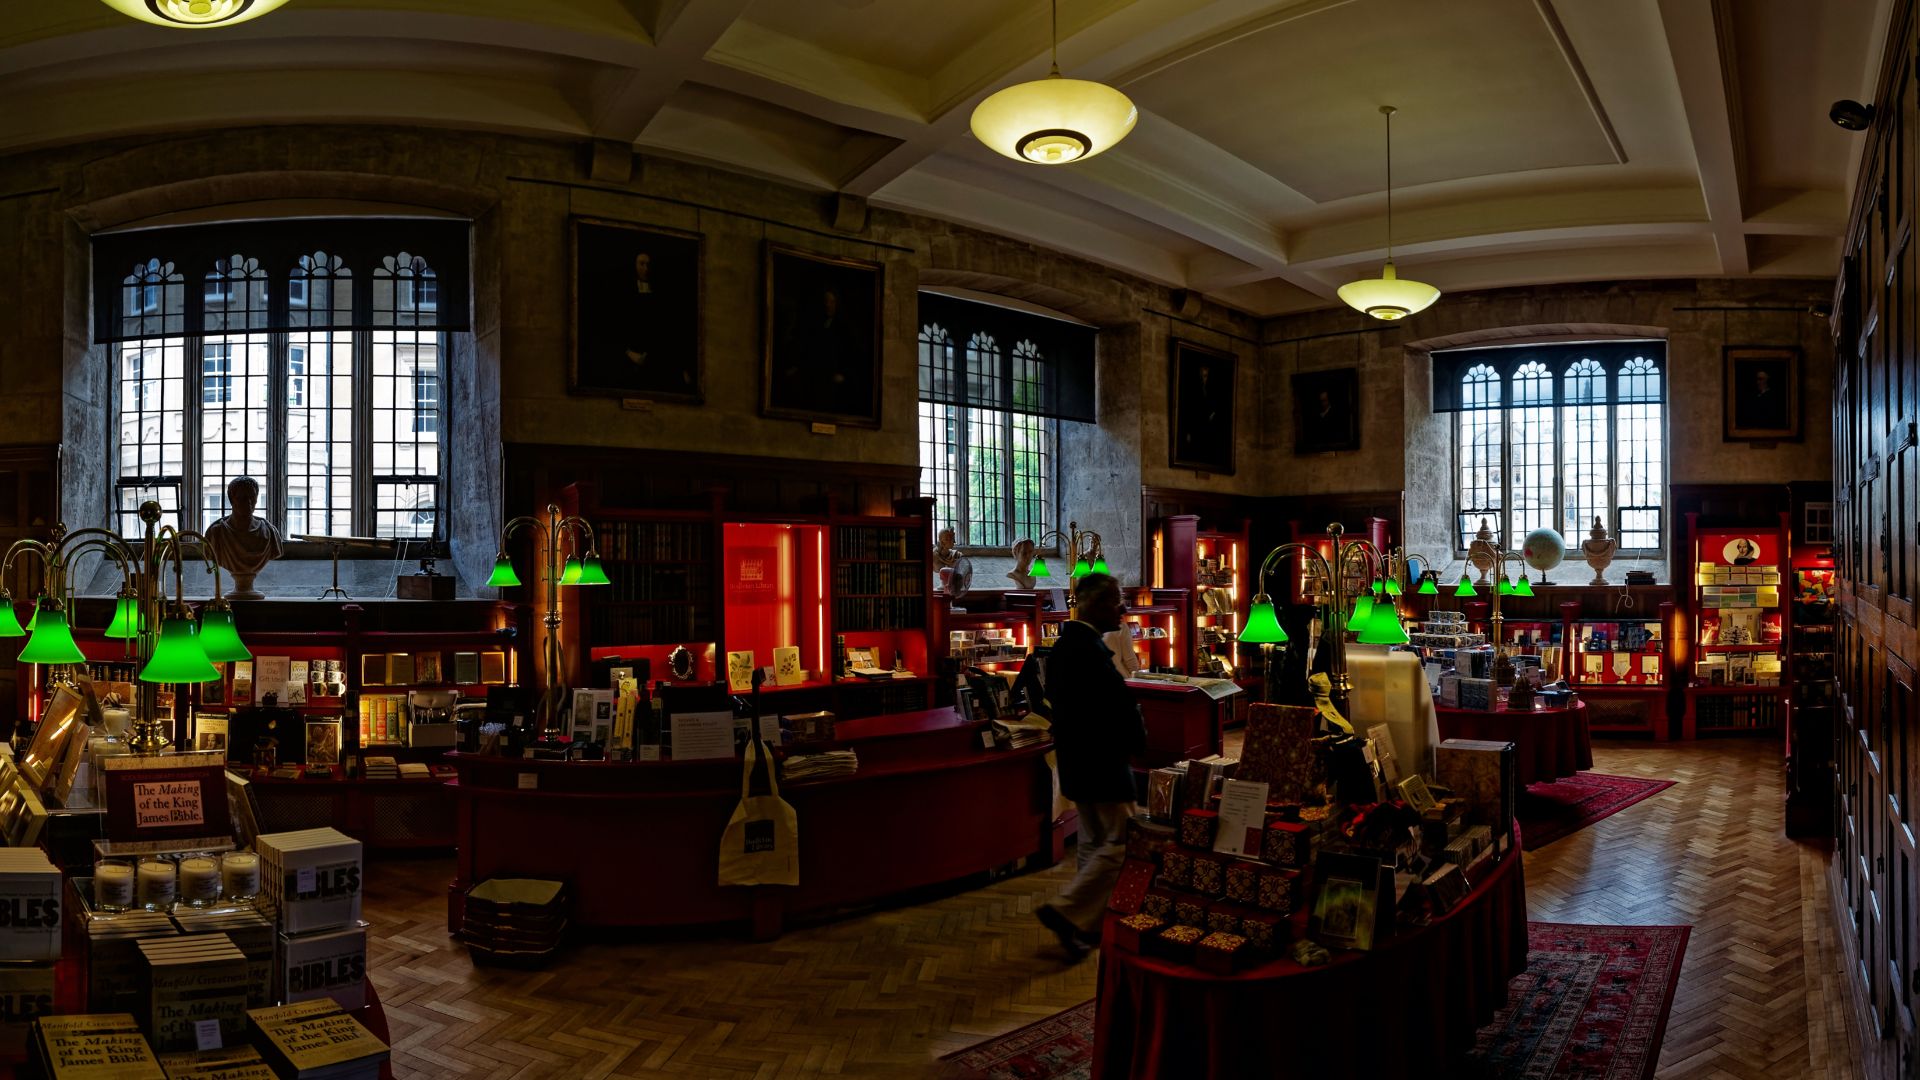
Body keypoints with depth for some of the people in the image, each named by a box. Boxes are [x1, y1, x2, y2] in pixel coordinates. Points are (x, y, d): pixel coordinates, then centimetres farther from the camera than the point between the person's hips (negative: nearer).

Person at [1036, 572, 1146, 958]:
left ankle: (1089, 922, 25)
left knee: (1092, 843, 18)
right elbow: (1120, 706, -25)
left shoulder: (1063, 645, 8)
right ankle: (1066, 912, -3)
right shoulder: (1090, 650, -23)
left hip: (1076, 760, 10)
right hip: (1103, 764, -10)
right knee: (1119, 844, -2)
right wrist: (1134, 744, -6)